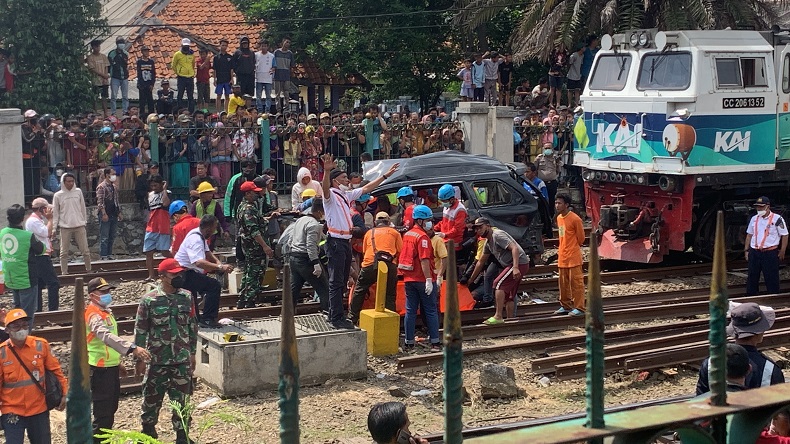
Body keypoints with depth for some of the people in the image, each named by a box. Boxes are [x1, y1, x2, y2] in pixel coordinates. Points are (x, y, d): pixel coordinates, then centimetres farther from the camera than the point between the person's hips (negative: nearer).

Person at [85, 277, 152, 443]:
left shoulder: (105, 310, 11)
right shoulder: (93, 314, -20)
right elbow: (106, 336, -37)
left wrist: (118, 361, 22)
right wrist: (132, 348, -48)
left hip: (111, 366, 10)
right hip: (100, 369, -10)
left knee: (111, 407, 19)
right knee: (102, 412, -8)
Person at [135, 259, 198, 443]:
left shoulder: (186, 298, 1)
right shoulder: (149, 300, -9)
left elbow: (192, 327, 9)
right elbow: (140, 331, -5)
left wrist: (192, 353, 10)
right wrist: (140, 358, -4)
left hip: (182, 360, 2)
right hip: (157, 360, -2)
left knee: (181, 398, 8)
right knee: (152, 397, 10)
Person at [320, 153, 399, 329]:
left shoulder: (347, 195, 18)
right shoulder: (330, 195, -7)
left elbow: (367, 188, 24)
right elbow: (325, 187, -30)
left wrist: (386, 175, 24)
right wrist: (327, 171, -50)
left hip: (346, 241, 9)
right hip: (336, 242, -9)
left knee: (342, 281, 12)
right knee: (336, 282, -8)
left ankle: (334, 315, 18)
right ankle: (337, 318, -8)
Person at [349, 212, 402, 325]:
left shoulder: (369, 233, 22)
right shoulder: (394, 233, 18)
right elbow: (400, 251, 14)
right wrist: (396, 266, 28)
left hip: (370, 264, 1)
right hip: (389, 265, 0)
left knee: (359, 291, 14)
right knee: (389, 295, 7)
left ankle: (352, 318, 14)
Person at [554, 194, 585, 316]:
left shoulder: (575, 219, -14)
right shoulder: (559, 218, 11)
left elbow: (581, 238, -6)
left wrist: (572, 249, 5)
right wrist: (562, 249, 14)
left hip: (573, 257, -8)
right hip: (562, 256, 8)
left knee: (576, 282, -4)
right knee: (563, 283, 13)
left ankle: (579, 308, -1)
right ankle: (565, 306, 23)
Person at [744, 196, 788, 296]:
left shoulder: (777, 219, -7)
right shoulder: (754, 219, 11)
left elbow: (784, 235, -5)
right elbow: (749, 235, 17)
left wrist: (782, 252, -8)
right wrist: (746, 250, 12)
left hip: (770, 253, -5)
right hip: (754, 252, 5)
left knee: (771, 277, -1)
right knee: (752, 276, 9)